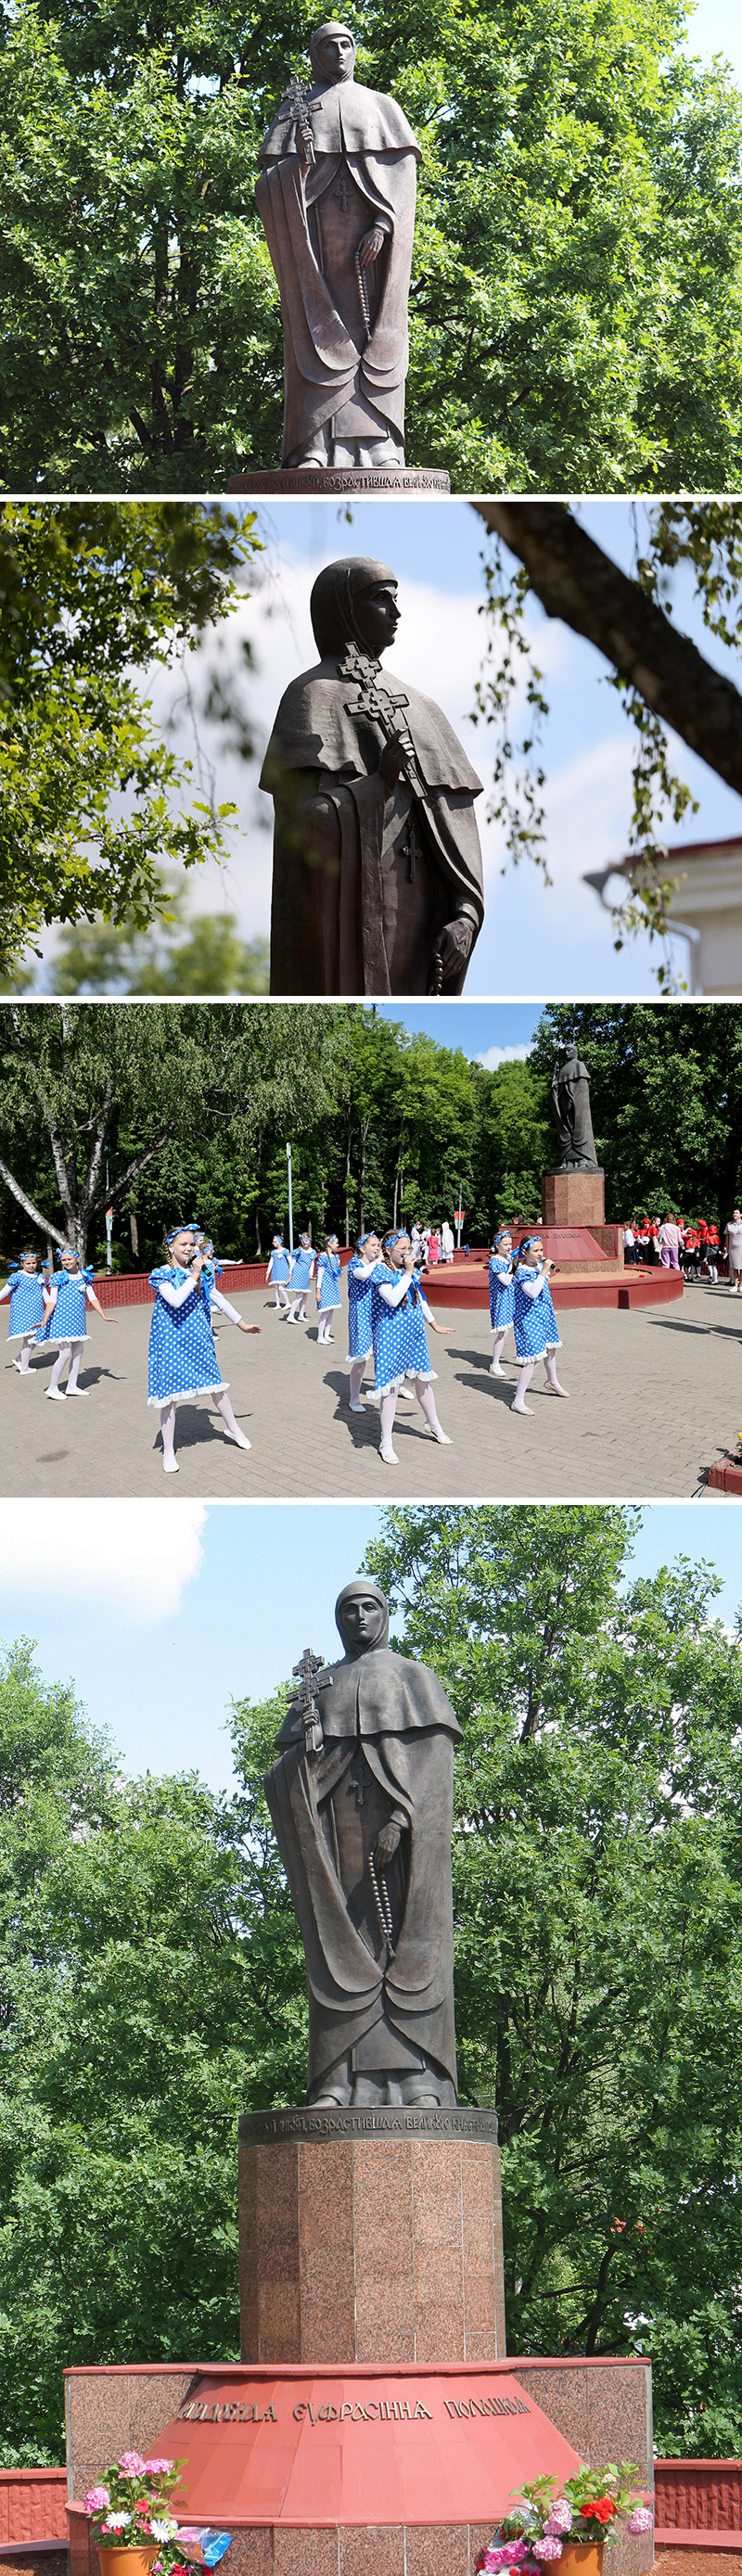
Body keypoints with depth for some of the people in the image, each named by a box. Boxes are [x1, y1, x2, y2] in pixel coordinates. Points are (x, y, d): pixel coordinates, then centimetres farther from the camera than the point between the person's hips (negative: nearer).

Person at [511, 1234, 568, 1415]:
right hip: (529, 1319, -9)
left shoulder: (539, 1265, 3)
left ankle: (552, 1381, 57)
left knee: (550, 1348, 28)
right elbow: (532, 1292, -41)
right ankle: (518, 1401, -8)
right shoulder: (522, 1272, -24)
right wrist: (543, 1272, -39)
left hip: (545, 1315, 9)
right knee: (534, 1359, -13)